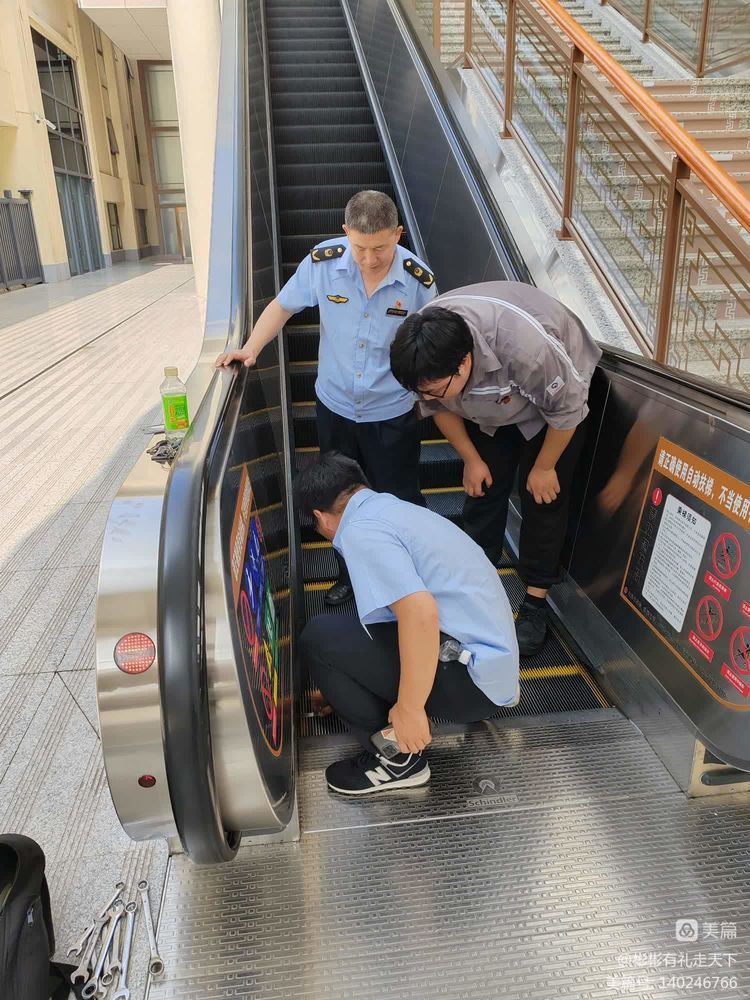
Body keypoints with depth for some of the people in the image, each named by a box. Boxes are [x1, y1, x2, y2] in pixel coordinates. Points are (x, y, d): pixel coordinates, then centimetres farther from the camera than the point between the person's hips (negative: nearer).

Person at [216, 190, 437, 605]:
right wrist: (250, 350, -8)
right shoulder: (323, 262, -14)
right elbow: (283, 306, 1)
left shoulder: (418, 280, -17)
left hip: (392, 415, -2)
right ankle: (350, 575, 42)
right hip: (335, 407, 3)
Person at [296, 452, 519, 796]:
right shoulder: (392, 506, 14)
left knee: (319, 638, -9)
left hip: (471, 679, -9)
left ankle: (398, 758, 3)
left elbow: (420, 612, -30)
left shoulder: (361, 530, -15)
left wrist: (409, 709, -19)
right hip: (493, 660, 10)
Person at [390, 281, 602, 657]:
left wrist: (544, 468, -13)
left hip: (556, 393, -4)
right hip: (490, 408, 4)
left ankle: (535, 601, 7)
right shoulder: (427, 350, -29)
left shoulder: (528, 345, -45)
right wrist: (472, 460, -2)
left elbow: (566, 410, -25)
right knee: (483, 489, 2)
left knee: (542, 498, -5)